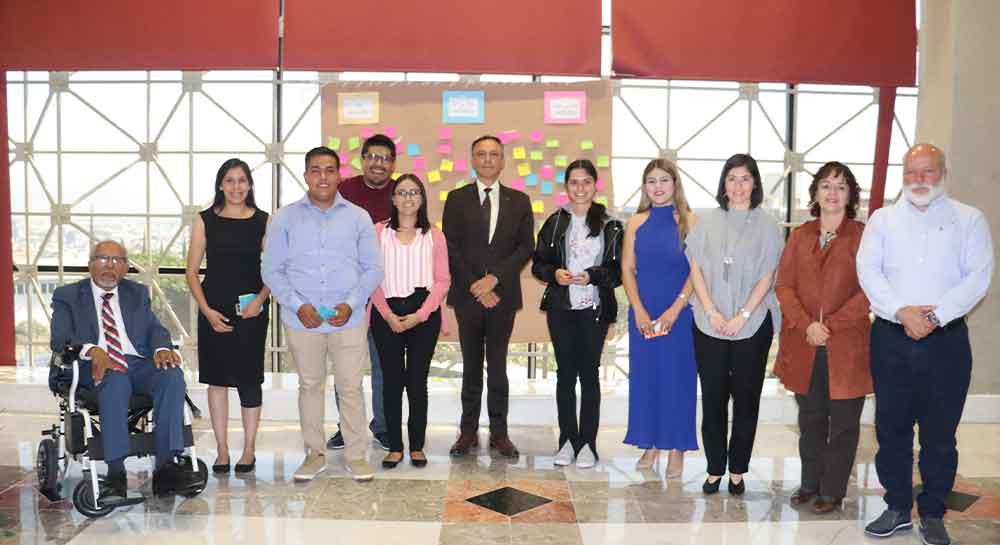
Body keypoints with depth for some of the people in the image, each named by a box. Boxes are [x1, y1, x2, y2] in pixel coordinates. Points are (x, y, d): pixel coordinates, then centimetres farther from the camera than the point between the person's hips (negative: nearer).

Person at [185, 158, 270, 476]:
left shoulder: (263, 221, 3)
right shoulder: (205, 220, 4)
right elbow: (192, 271, 3)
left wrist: (260, 299, -12)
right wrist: (207, 311, -6)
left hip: (251, 310, -1)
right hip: (214, 310, 1)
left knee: (249, 378, 2)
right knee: (217, 378, 6)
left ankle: (249, 450, 15)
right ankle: (222, 450, 16)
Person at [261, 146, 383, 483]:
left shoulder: (358, 217, 4)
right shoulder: (285, 218, 4)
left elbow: (373, 268, 3)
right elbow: (271, 269, 2)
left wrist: (351, 304, -11)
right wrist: (298, 305, -11)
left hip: (348, 319, -1)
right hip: (302, 320, 1)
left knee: (351, 388, 3)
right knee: (309, 386, 11)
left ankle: (356, 455, 15)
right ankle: (315, 454, 24)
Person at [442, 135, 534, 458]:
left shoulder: (519, 201, 7)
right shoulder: (457, 199, 4)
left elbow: (526, 246, 0)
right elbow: (450, 247, -1)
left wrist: (494, 278, -12)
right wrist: (475, 286, -10)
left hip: (503, 295, 0)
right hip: (468, 295, 0)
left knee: (498, 366, 5)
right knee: (471, 366, 8)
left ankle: (499, 432, 12)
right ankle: (468, 431, 15)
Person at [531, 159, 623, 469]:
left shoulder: (611, 226, -2)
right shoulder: (555, 223, 4)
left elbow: (620, 270, -2)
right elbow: (538, 264, 7)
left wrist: (593, 276, -17)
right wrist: (554, 273, -13)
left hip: (595, 309, -2)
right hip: (560, 308, 2)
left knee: (589, 373, 4)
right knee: (565, 373, 8)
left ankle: (588, 444, 13)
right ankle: (567, 440, 18)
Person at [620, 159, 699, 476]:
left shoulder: (689, 222, -2)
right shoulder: (636, 223, 7)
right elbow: (627, 269, 4)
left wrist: (675, 309, -14)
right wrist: (638, 310, -7)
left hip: (679, 314, -3)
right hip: (643, 315, 3)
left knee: (677, 377, 3)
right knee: (644, 376, 7)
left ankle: (676, 449, 15)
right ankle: (650, 444, 20)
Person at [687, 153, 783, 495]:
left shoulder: (766, 225, 2)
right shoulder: (707, 223, 6)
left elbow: (767, 277, -2)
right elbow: (696, 271, 3)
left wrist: (742, 316, -10)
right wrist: (712, 313, -7)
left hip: (753, 325, -1)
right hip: (710, 325, 1)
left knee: (746, 398, 5)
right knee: (713, 398, 4)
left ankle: (738, 471, 15)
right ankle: (715, 469, 14)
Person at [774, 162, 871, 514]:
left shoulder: (863, 236, -1)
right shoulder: (800, 236, 10)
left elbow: (868, 290, -8)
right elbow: (784, 286, 4)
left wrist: (831, 325, -15)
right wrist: (807, 325, -11)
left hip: (846, 346, -3)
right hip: (804, 346, 3)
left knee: (843, 422, 5)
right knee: (810, 419, 13)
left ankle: (833, 491, 18)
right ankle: (810, 484, 26)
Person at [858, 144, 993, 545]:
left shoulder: (969, 219, 6)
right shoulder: (882, 219, 9)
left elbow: (978, 276, -4)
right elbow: (868, 270, -2)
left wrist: (935, 316, -15)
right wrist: (903, 312, -16)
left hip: (946, 339, -1)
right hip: (890, 337, 1)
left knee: (940, 433, 5)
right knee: (891, 428, 7)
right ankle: (898, 508, 21)